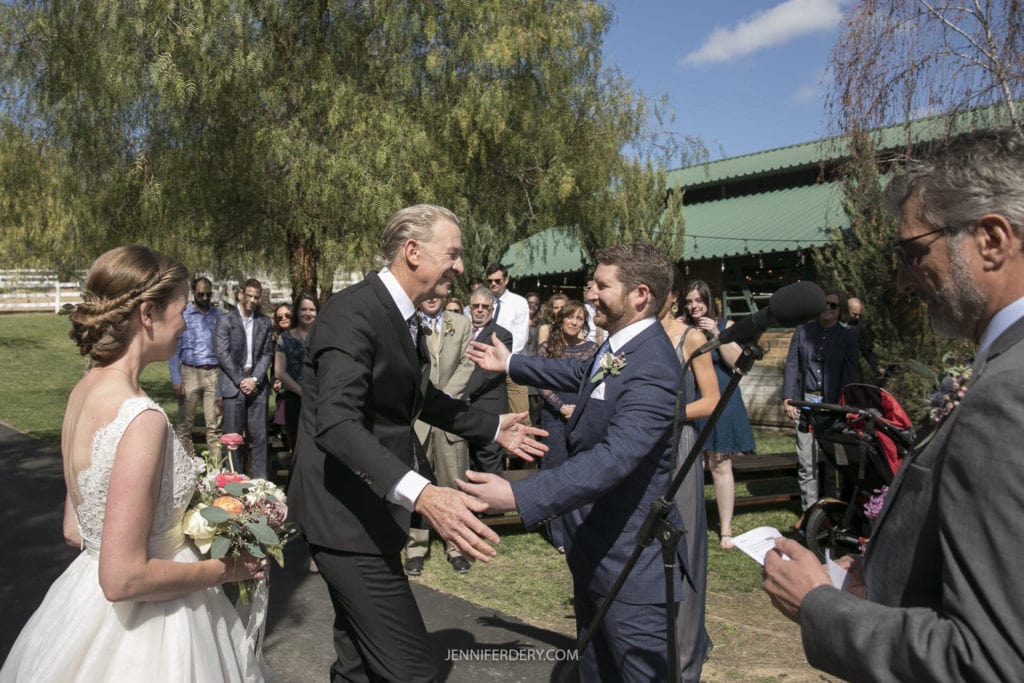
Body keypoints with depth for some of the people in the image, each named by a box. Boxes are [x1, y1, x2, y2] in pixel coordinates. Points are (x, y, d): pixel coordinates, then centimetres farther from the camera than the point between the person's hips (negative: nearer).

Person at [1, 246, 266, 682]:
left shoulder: (83, 391, 0)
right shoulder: (140, 418, -27)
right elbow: (123, 578, -26)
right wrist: (224, 569, -13)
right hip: (145, 625, -8)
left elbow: (76, 529, 9)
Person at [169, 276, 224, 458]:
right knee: (185, 423, 2)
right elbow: (174, 349, 3)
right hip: (190, 373, -1)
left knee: (215, 424, 3)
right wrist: (176, 379, -4)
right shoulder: (182, 315, 3)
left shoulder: (219, 315, 8)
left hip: (214, 373, 1)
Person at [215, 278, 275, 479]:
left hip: (258, 385, 3)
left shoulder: (264, 322, 11)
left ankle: (260, 479, 10)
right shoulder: (226, 320, 0)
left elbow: (267, 353, 7)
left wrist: (255, 379, -6)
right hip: (233, 384, -3)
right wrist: (240, 381, -9)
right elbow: (222, 353, -5)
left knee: (259, 435, 4)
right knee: (233, 436, 0)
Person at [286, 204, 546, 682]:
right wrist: (420, 494, -45)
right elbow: (336, 422, -33)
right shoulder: (352, 312, -20)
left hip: (372, 510, 10)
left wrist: (493, 427, 26)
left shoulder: (403, 316, 10)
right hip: (346, 515, -10)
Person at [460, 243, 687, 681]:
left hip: (631, 560, -10)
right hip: (596, 547, 10)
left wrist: (519, 496, -45)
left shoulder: (651, 372, -27)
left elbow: (612, 459, -38)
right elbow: (582, 373, 26)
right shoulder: (619, 347, 4)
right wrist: (511, 363, 32)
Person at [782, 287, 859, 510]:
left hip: (832, 404, -1)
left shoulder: (847, 336, 6)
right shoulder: (802, 331, 9)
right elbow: (791, 366, 8)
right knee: (806, 460, 0)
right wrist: (788, 399, -1)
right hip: (805, 402, 1)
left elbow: (850, 373, 2)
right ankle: (810, 511, 8)